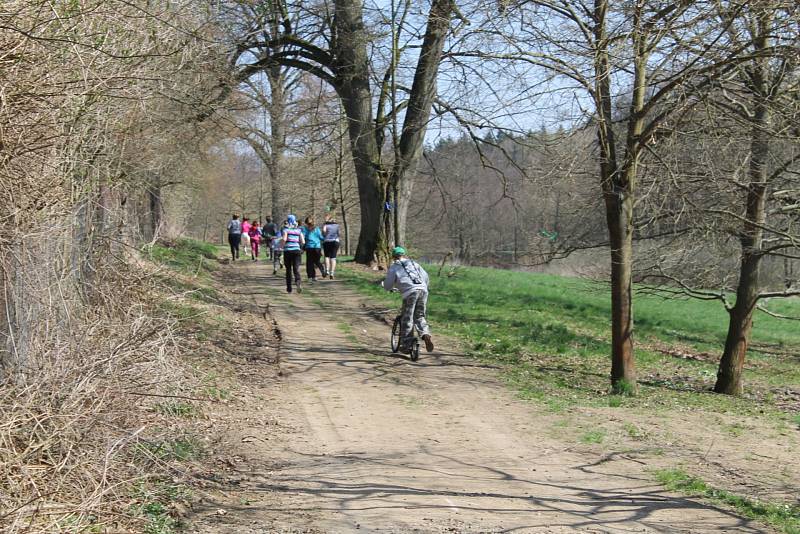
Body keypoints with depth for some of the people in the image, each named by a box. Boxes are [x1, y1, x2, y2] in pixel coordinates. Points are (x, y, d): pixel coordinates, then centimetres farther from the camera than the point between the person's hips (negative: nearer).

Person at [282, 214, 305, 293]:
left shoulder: (286, 229, 0)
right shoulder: (299, 230, 9)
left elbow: (284, 239, -16)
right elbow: (303, 242, 2)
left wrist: (283, 246, 2)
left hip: (288, 250, -2)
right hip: (297, 250, 2)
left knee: (288, 269, 10)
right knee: (296, 269, -3)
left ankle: (289, 288, 16)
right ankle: (298, 282, -31)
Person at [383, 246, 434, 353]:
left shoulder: (394, 267, 12)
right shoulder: (414, 263, 25)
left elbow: (387, 286, 9)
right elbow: (425, 276, 19)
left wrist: (391, 288, 32)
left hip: (410, 292, -4)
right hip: (423, 290, 4)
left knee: (407, 320, 5)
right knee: (420, 317, 17)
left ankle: (406, 345, 7)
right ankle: (426, 334, -7)